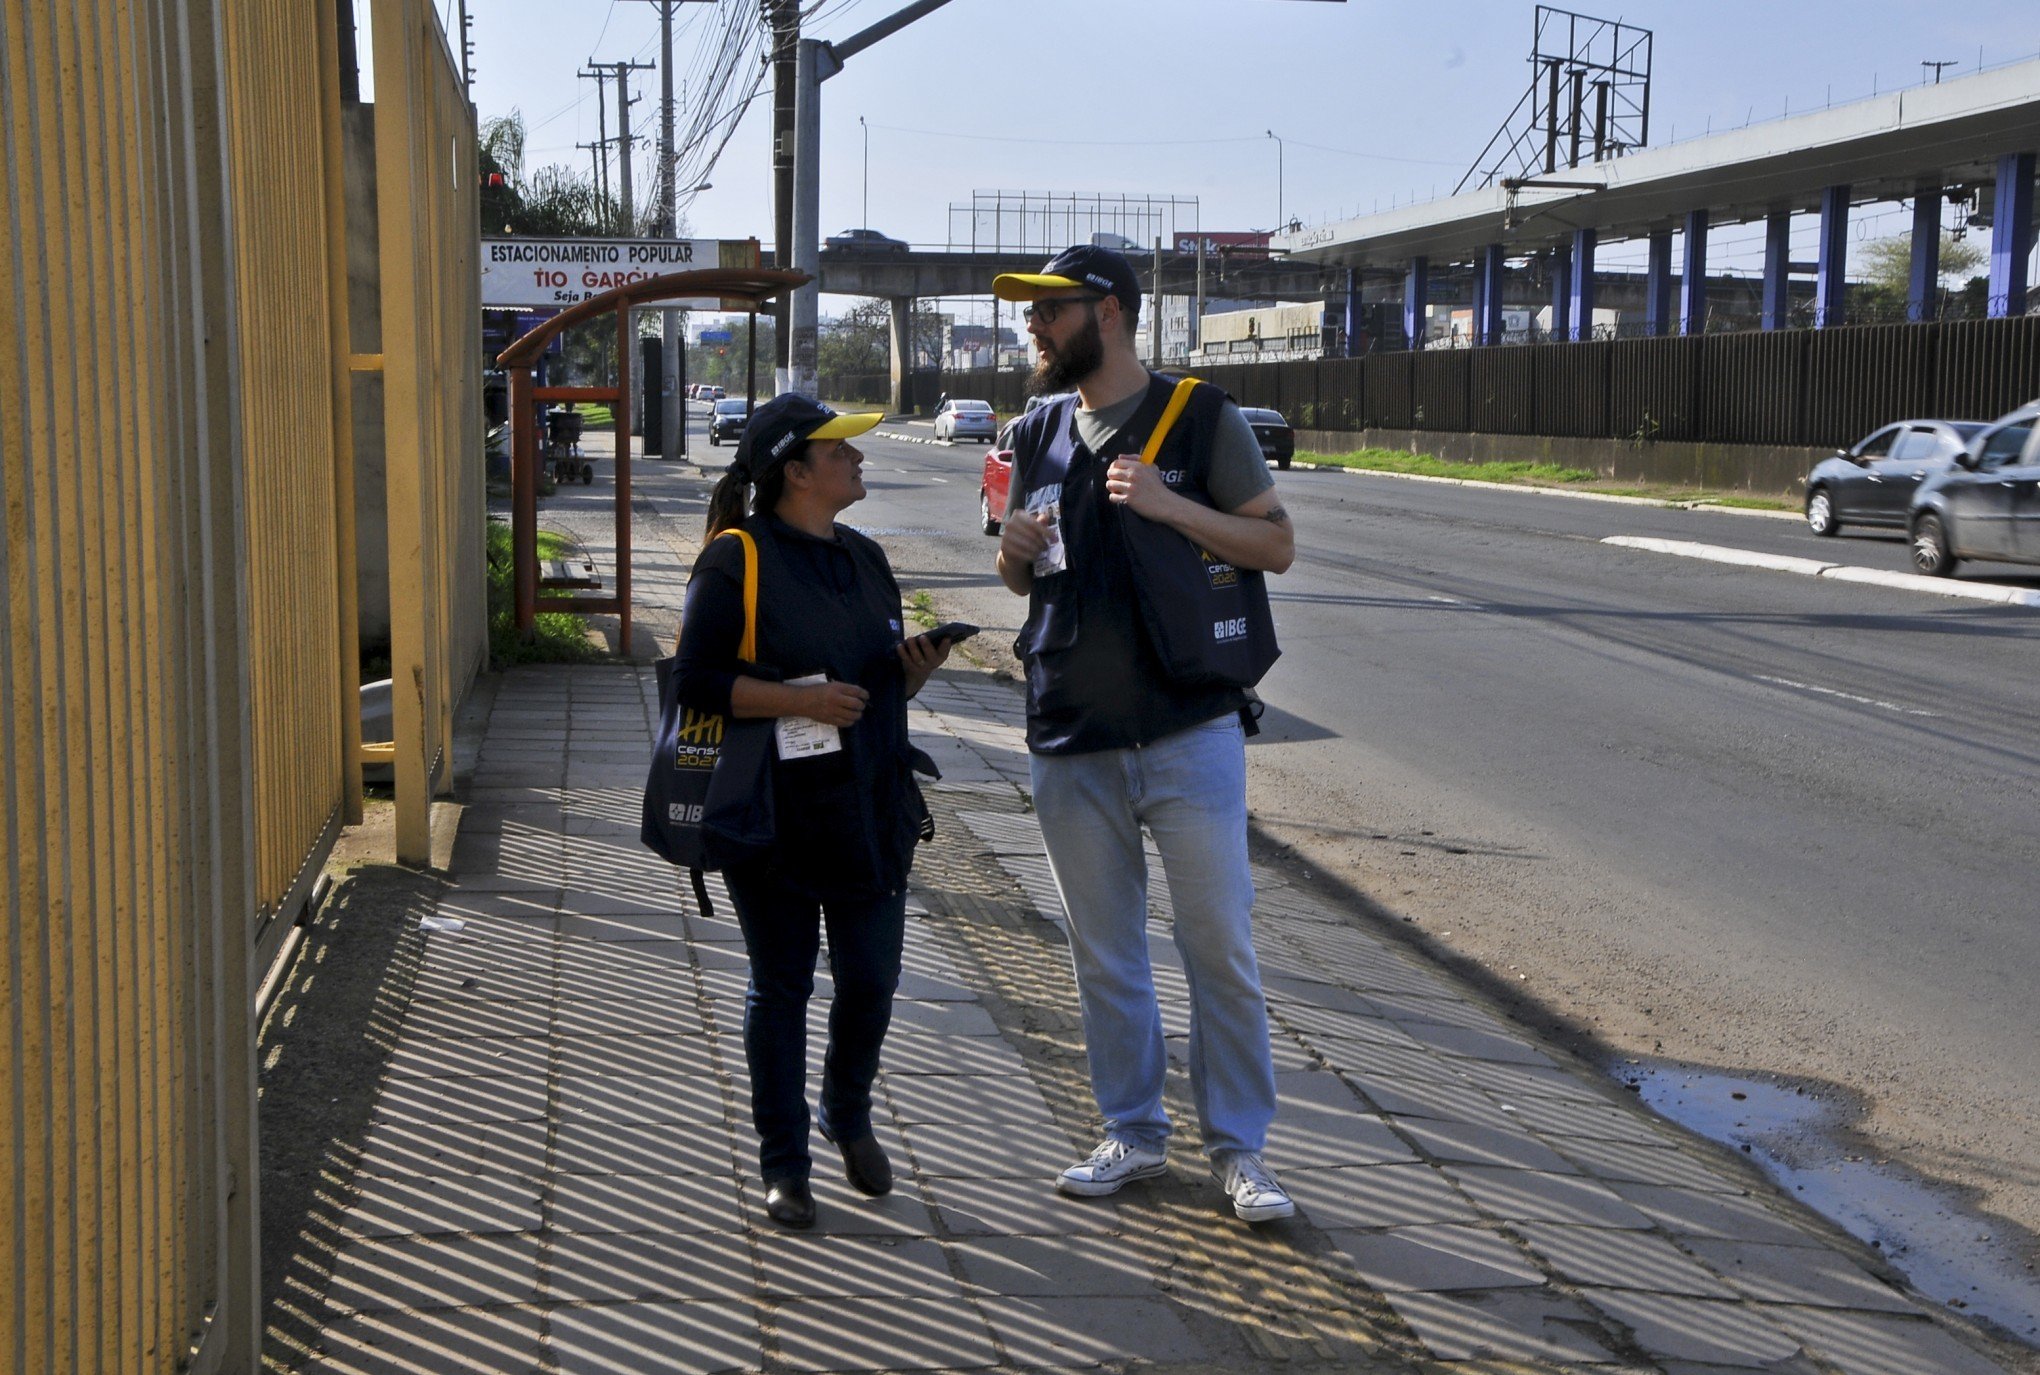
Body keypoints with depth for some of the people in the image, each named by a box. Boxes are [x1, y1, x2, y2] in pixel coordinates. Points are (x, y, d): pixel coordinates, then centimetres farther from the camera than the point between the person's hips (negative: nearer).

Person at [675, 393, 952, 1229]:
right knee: (781, 986, 5)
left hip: (869, 806, 5)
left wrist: (912, 669, -1)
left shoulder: (865, 560, 14)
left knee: (872, 977, 5)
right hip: (773, 811, -5)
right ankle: (783, 1165, 19)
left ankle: (849, 1116, 34)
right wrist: (800, 699, -22)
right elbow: (696, 681, -13)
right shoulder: (735, 562, -7)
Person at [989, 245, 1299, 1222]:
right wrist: (1015, 553, -4)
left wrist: (1169, 506, -19)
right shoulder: (1038, 434, 12)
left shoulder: (1203, 419, -3)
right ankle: (1132, 1133, 25)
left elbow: (1277, 545, -5)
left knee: (1221, 945, 1)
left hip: (1188, 729, -4)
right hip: (1070, 739, 5)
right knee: (1102, 954, 11)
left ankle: (1237, 1146, 14)